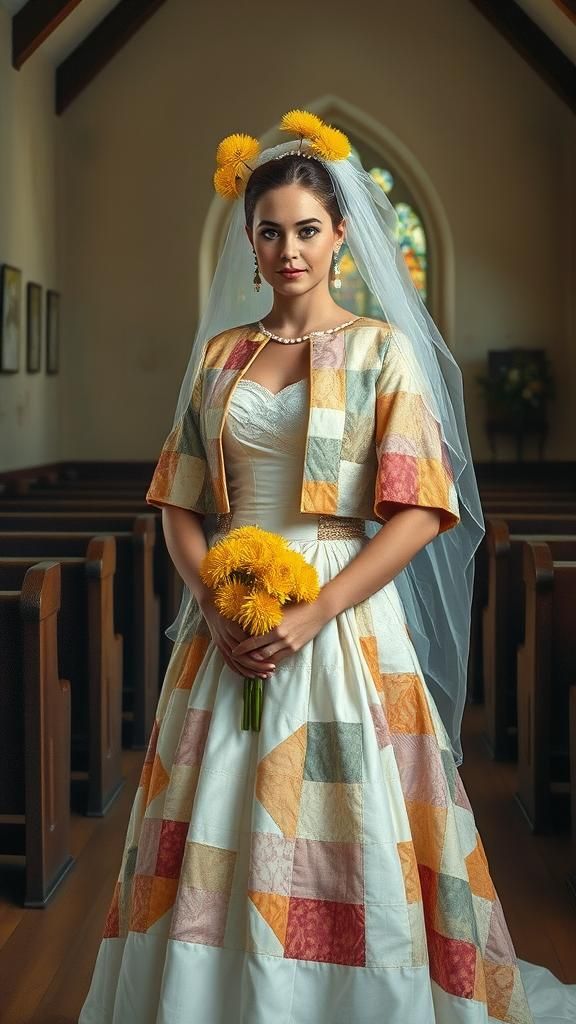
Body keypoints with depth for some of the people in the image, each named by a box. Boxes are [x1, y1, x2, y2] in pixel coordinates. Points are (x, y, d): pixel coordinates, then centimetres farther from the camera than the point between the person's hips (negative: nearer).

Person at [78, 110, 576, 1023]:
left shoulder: (383, 349, 0)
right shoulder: (219, 352, 11)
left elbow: (418, 513, -8)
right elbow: (180, 504, 9)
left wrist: (310, 617, -16)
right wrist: (215, 605, -8)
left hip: (343, 618, -3)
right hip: (225, 627, 4)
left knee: (345, 833, 2)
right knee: (218, 835, 7)